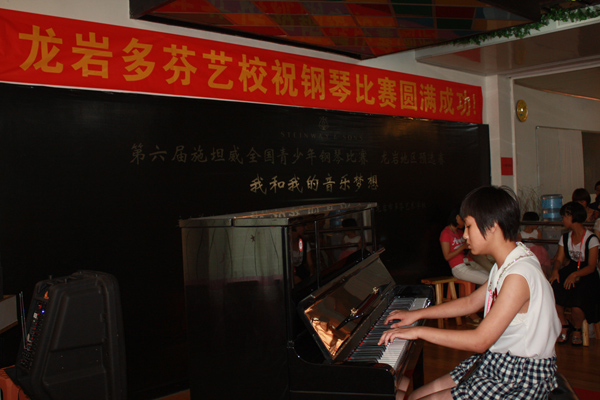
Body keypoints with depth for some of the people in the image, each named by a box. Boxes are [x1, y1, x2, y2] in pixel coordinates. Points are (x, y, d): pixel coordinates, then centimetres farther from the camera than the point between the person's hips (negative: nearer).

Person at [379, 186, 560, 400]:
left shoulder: (519, 274, -25)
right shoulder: (505, 264, 6)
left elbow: (480, 341, -27)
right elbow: (471, 302, 19)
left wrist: (419, 331, -20)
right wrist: (416, 314, 18)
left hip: (520, 377, -9)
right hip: (496, 360, 9)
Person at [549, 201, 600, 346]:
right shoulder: (565, 238, 9)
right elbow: (559, 259, 5)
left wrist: (575, 274, -31)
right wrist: (555, 270, -18)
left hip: (587, 275, -5)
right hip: (571, 270, 5)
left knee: (576, 304, -30)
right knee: (553, 291, -27)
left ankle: (577, 330, 4)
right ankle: (564, 326, -4)